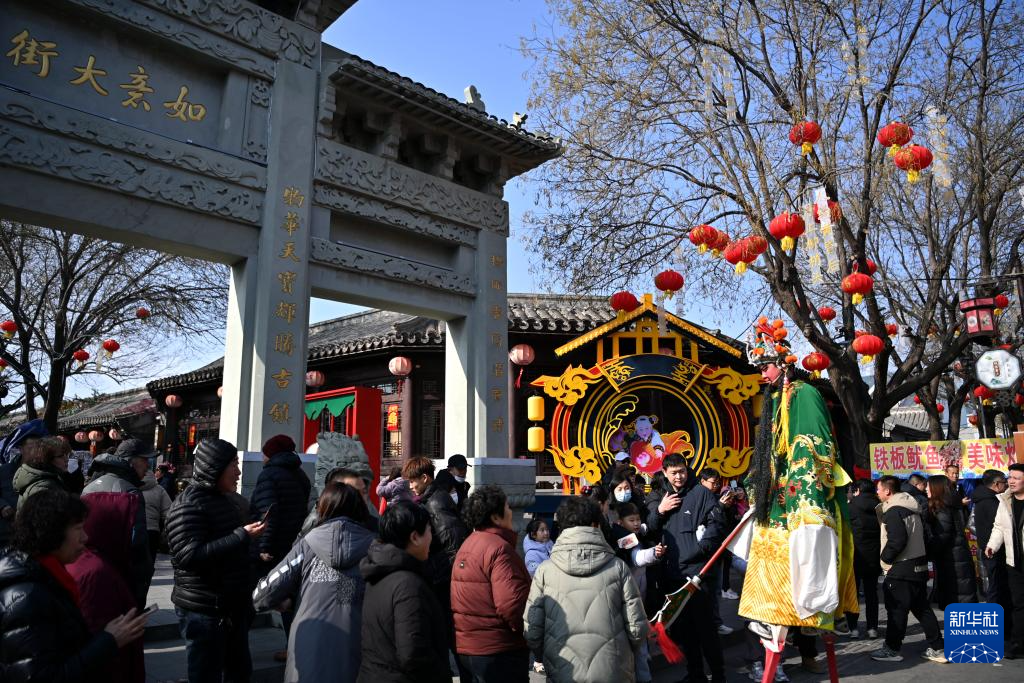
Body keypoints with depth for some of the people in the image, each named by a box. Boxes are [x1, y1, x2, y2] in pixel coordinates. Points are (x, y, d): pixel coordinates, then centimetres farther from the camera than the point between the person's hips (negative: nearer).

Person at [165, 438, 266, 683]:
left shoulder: (223, 499, 14)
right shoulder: (188, 505, -16)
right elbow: (189, 555, -28)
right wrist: (242, 536, -28)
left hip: (233, 605, 9)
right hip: (203, 610, -9)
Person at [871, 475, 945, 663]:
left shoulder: (893, 511, -17)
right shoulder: (912, 508, 12)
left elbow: (897, 540, -25)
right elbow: (922, 536, 18)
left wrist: (885, 557, -10)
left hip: (901, 569, -9)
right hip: (919, 565, 9)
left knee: (896, 609, 1)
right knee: (922, 608, 15)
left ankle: (892, 649, 9)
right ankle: (937, 649, 18)